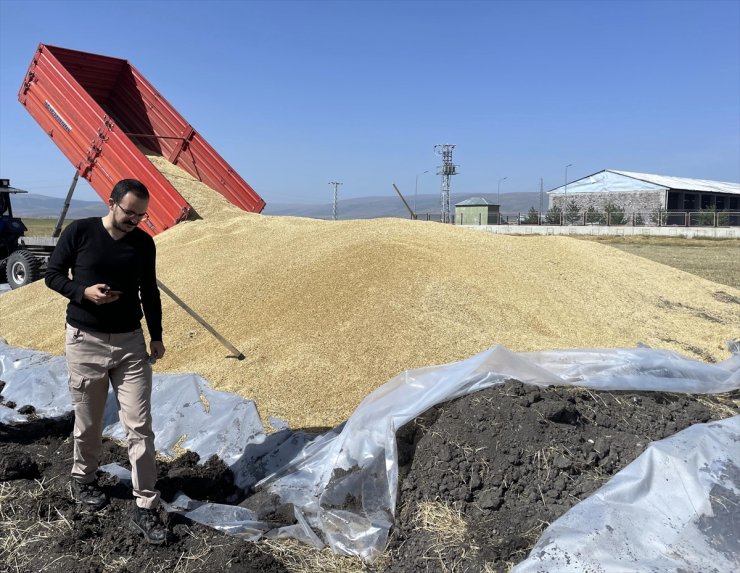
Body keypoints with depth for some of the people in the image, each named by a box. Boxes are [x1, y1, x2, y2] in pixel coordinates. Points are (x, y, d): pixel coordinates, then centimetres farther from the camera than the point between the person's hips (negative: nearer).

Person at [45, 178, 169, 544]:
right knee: (88, 423, 12)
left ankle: (145, 509, 6)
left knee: (140, 426, -2)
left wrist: (156, 336, 10)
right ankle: (82, 480, 41)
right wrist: (83, 291, -19)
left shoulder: (144, 243, 1)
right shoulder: (79, 232, -8)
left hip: (131, 342, 2)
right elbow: (52, 274, 0)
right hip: (84, 341, -2)